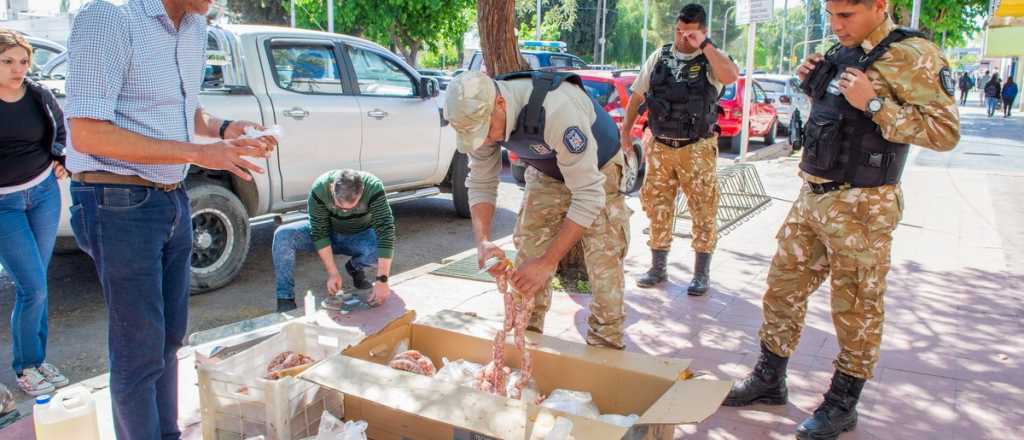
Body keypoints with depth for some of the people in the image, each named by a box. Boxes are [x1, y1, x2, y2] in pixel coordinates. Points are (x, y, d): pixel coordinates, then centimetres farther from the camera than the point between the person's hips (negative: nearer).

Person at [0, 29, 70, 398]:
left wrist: (62, 160, 4)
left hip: (44, 193, 3)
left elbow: (62, 131, 20)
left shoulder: (40, 97, 2)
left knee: (34, 284, 11)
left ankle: (37, 358, 25)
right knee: (33, 287, -7)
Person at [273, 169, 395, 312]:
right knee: (283, 235, -24)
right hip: (329, 232, 1)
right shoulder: (319, 188, -31)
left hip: (360, 236, 0)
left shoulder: (373, 188, -34)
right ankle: (285, 298, -16)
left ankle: (355, 267, 1)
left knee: (381, 250, -34)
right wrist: (332, 273, -30)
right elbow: (319, 232, -25)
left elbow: (386, 232, -38)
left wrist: (382, 280, -44)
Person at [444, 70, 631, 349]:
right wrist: (482, 240, -28)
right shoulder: (479, 116, -22)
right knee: (527, 257, -1)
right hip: (546, 172, 5)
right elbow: (481, 183, -10)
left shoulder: (558, 109, -43)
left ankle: (606, 347, 2)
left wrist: (547, 263, -42)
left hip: (596, 171, -5)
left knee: (604, 263, -13)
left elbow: (589, 196, -41)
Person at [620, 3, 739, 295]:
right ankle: (658, 268, 23)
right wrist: (625, 130, 9)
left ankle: (702, 273, 15)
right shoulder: (659, 57, 7)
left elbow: (730, 76, -26)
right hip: (659, 148, 3)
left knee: (703, 211, 2)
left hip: (697, 150, -3)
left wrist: (704, 45, -22)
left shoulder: (712, 58, -2)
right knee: (657, 209, 9)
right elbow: (637, 96, 14)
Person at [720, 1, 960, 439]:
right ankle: (769, 379, 29)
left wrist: (874, 102, -22)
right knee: (783, 287, 13)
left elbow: (945, 132, -16)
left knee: (856, 308, 5)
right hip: (812, 196, 8)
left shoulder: (912, 55, -12)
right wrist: (812, 82, 6)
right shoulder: (843, 52, 11)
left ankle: (842, 405, 21)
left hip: (860, 206, -8)